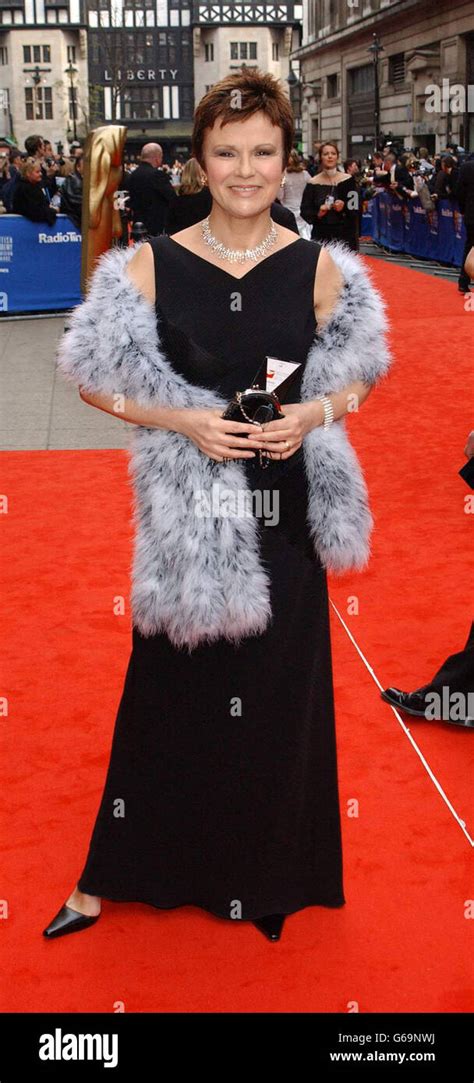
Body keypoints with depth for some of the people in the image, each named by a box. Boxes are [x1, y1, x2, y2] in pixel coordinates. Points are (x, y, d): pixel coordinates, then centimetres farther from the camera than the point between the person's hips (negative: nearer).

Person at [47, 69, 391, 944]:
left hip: (284, 516, 1)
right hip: (187, 516, -1)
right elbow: (94, 378, -1)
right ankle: (108, 879, 28)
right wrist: (183, 421, -15)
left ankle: (268, 876, 34)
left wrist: (312, 415, -12)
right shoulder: (151, 266, -6)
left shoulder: (320, 269, -2)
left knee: (278, 697, 12)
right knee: (172, 693, 9)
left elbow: (357, 378, 9)